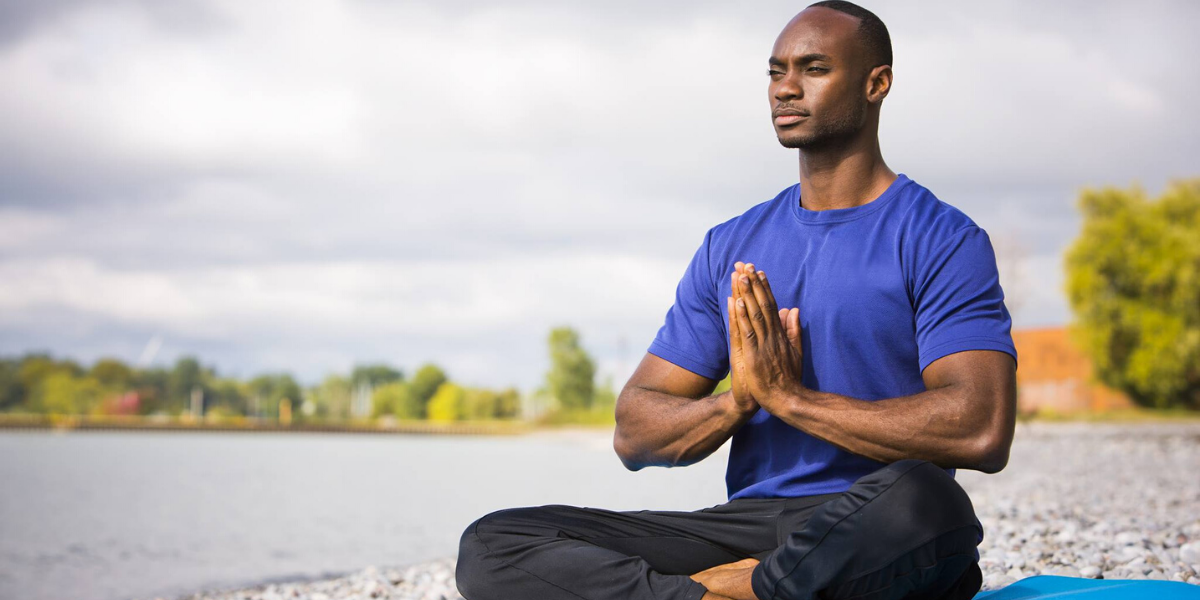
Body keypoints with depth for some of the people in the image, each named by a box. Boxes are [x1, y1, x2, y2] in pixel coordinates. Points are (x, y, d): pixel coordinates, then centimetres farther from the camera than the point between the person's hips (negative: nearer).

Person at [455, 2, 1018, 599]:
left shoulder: (941, 240, 0)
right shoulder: (730, 247, 17)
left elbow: (982, 432, -17)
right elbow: (633, 434, 12)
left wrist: (789, 395, -13)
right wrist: (739, 399, -10)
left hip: (872, 542, -5)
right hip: (746, 524, 5)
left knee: (917, 499, -42)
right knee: (489, 545, -12)